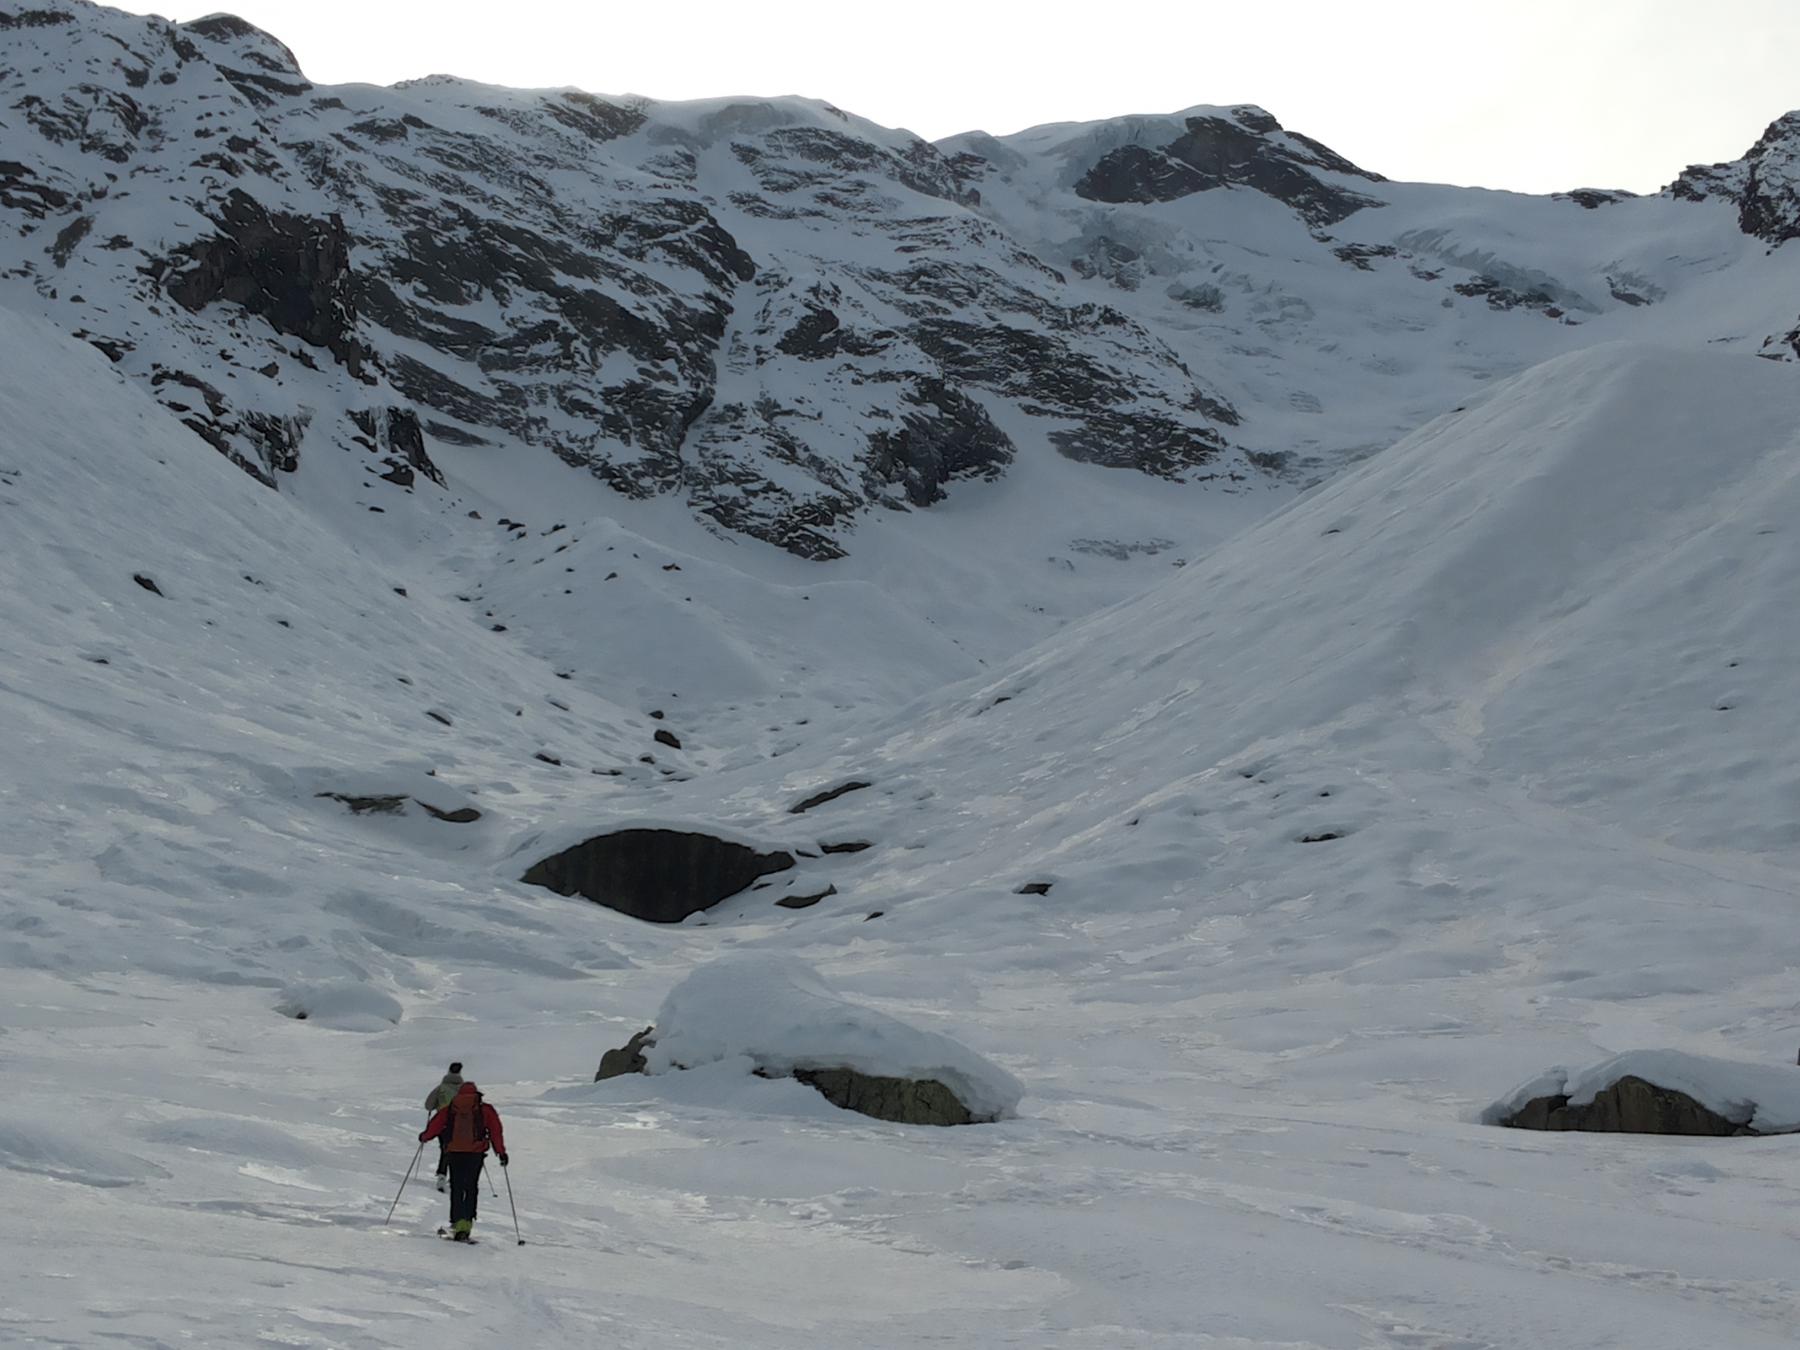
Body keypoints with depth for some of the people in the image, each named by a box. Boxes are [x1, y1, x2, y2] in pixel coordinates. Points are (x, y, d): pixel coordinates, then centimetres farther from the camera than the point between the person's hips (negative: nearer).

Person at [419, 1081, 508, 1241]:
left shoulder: (449, 1109, 13)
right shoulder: (485, 1110, 11)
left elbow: (435, 1124, 12)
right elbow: (495, 1131, 5)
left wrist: (424, 1136, 31)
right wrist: (501, 1152, 7)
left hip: (454, 1152, 1)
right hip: (475, 1152, -1)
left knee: (456, 1188, 9)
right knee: (471, 1188, 5)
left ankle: (457, 1221, -3)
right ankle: (466, 1222, -10)